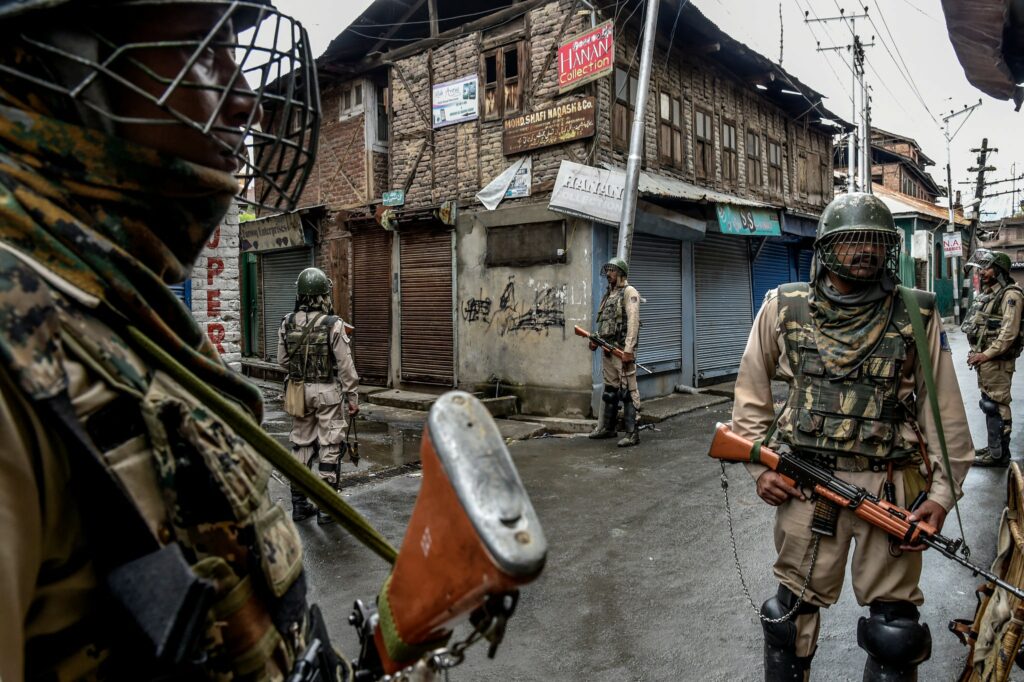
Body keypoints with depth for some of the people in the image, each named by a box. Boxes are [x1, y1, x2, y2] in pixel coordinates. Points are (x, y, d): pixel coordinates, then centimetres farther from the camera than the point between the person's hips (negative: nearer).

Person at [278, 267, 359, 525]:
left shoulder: (287, 324, -2)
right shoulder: (333, 324, -15)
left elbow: (282, 361, 6)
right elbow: (345, 366, -13)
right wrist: (352, 396, -5)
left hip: (300, 390, 5)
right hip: (328, 391, -4)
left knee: (301, 445, 15)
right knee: (329, 447, 4)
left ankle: (299, 504, 23)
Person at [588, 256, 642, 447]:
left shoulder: (629, 292, -6)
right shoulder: (608, 295, 19)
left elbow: (633, 321, -16)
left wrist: (628, 349, -23)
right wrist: (596, 339, 10)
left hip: (622, 349, -9)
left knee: (628, 391, -8)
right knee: (609, 389, 16)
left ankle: (632, 433, -5)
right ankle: (607, 427, 26)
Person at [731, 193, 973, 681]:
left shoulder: (917, 315, 0)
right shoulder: (784, 308, -1)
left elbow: (943, 408, 3)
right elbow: (751, 389, 6)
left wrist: (944, 491, -2)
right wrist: (759, 465, 1)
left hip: (892, 487, 0)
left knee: (894, 630, 11)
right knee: (792, 613, 13)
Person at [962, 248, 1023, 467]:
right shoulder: (986, 294, 16)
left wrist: (986, 354, -19)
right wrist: (975, 351, 13)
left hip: (997, 360, -10)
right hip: (984, 358, 10)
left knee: (996, 406, -5)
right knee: (989, 404, 17)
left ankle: (999, 454, 2)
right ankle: (994, 447, 28)